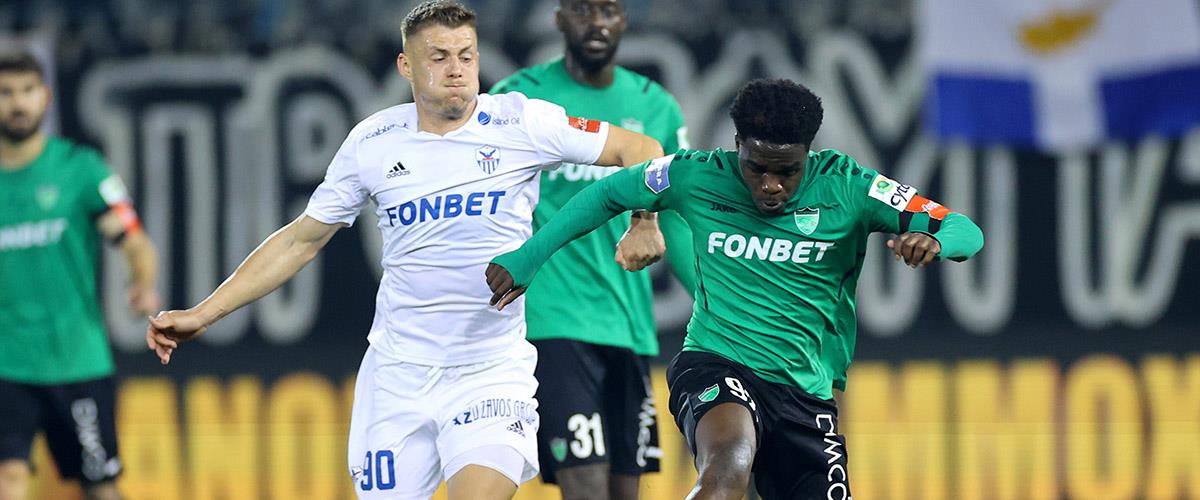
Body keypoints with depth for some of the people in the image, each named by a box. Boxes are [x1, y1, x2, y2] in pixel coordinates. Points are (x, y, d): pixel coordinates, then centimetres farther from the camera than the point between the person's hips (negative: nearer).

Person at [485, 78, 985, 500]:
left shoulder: (846, 187, -6)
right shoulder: (697, 177, -4)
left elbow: (965, 233, -8)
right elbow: (607, 194, 15)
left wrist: (933, 241, -32)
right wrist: (526, 259, 12)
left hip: (807, 392, 3)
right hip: (714, 364, -3)